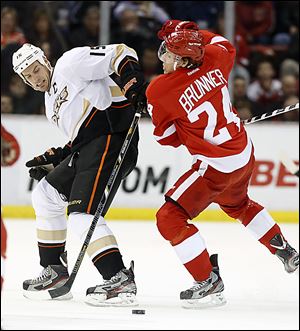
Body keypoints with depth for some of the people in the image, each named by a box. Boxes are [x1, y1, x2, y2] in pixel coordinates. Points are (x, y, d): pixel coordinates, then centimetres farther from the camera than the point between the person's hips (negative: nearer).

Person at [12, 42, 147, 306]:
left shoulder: (69, 64, -1)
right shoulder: (52, 104, 27)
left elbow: (120, 54, -9)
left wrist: (133, 84, -25)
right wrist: (49, 161, 18)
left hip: (111, 139, -11)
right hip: (87, 148, 11)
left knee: (81, 213, -20)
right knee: (46, 195, 19)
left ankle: (119, 280, -26)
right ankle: (55, 270, 24)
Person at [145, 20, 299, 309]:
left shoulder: (159, 90, -22)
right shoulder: (213, 59, -7)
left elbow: (167, 136, -7)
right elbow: (226, 47, 20)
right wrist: (192, 33, 23)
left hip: (216, 166, -8)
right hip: (245, 154, 8)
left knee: (170, 218, -1)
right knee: (237, 204, 35)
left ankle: (209, 282, -2)